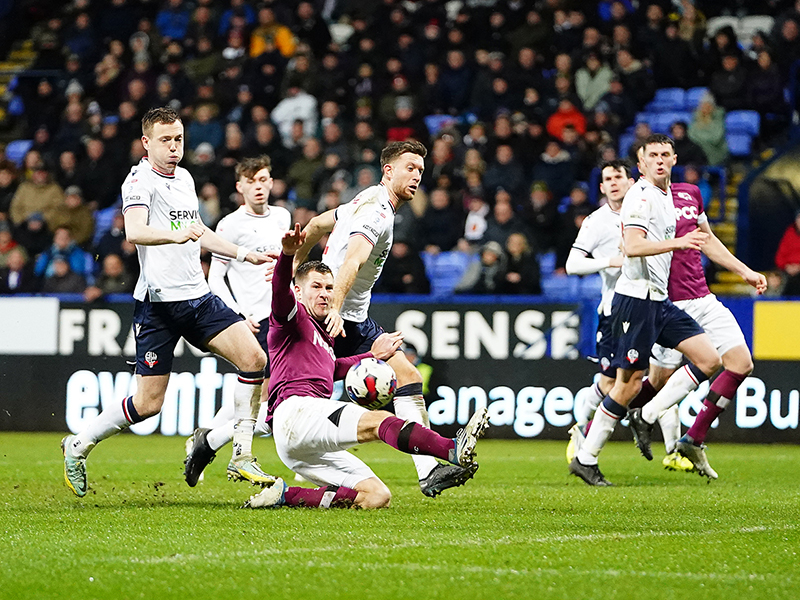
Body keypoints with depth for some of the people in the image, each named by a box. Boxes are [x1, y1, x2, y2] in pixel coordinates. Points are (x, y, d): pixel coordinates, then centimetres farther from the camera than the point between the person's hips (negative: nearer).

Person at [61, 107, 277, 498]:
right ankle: (78, 446, 17)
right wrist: (174, 235, -46)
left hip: (198, 297, 7)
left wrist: (244, 254, 32)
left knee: (254, 358, -10)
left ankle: (241, 457, -1)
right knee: (148, 403, -5)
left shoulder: (184, 178, 15)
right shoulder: (140, 180, -10)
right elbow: (134, 232, -28)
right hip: (159, 302, -7)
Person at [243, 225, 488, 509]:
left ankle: (286, 496, -6)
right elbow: (280, 290, -15)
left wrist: (372, 355, 47)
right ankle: (454, 450, -53)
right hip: (295, 410, -9)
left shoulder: (323, 335, 33)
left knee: (378, 496, -4)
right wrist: (288, 254, -35)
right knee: (376, 421, -30)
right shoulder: (294, 318, 8)